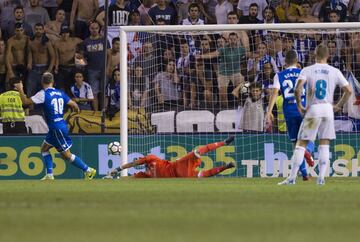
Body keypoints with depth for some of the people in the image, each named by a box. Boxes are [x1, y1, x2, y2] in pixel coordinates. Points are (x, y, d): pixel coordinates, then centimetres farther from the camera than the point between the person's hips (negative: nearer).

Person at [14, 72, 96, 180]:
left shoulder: (43, 94, -12)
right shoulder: (60, 93, 7)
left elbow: (26, 101, -13)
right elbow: (74, 105, 9)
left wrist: (20, 89, 2)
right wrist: (77, 109, 33)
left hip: (57, 128, -8)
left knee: (67, 154, 0)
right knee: (44, 148, 18)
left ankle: (88, 170, 2)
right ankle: (49, 175, 15)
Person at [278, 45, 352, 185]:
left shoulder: (307, 70, -2)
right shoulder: (335, 72, 4)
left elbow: (297, 89, -16)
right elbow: (348, 90, 2)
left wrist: (299, 106, -4)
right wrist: (338, 106, 12)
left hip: (312, 110, -2)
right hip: (328, 109, 2)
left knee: (301, 144, 4)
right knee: (324, 144, 11)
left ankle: (292, 178, 0)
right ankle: (321, 178, 3)